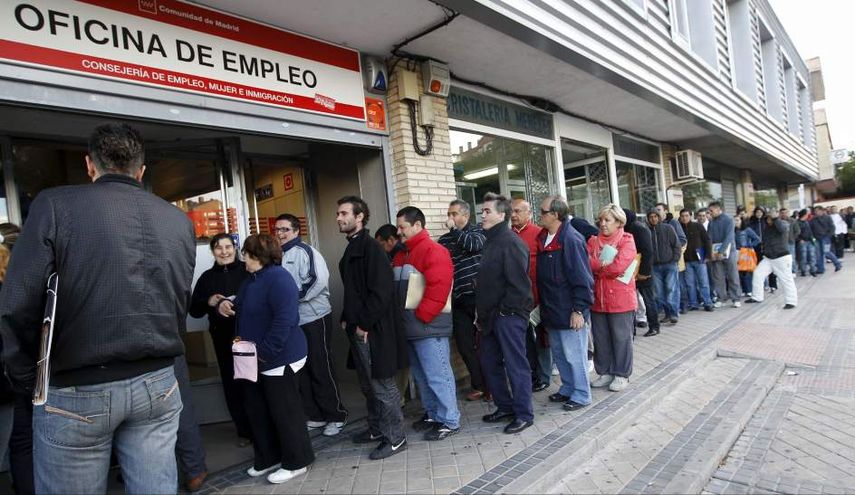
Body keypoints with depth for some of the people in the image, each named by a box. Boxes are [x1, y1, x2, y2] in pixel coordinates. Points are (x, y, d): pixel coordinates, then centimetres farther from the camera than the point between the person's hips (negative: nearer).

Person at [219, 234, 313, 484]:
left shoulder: (278, 278, -21)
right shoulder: (252, 279, 12)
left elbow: (284, 320, -29)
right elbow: (243, 311, 24)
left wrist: (264, 351, -27)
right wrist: (224, 304, 3)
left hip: (279, 359, -10)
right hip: (257, 360, 10)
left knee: (284, 412, 3)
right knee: (257, 410, 18)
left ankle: (296, 462, 21)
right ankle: (268, 458, 35)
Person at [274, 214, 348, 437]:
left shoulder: (304, 251, -9)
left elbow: (319, 280, -22)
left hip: (314, 319, -7)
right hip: (291, 322, 7)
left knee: (322, 370, 0)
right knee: (301, 371, 13)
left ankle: (336, 417, 13)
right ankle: (314, 416, 25)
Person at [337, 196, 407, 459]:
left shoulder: (371, 248, -14)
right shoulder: (352, 249, 14)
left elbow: (381, 291, -21)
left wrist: (364, 324, -17)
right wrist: (346, 319, 13)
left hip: (373, 331, -9)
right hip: (357, 330, 9)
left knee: (382, 385, 1)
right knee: (368, 385, 20)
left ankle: (395, 438, 14)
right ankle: (377, 429, 35)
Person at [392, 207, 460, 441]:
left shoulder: (433, 251, -13)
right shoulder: (401, 255, 16)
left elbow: (438, 288, -22)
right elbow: (395, 288, 20)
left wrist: (420, 316, -17)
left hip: (429, 327, -9)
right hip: (410, 328, 9)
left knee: (437, 376, -1)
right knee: (421, 375, 18)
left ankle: (449, 421, 12)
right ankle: (432, 414, 33)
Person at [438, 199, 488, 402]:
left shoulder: (477, 231, 3)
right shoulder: (444, 240, 13)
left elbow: (475, 245, -19)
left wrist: (454, 229, -11)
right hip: (459, 300, 5)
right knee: (464, 343, 7)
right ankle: (480, 385, 21)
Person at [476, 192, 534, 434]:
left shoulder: (510, 242, -15)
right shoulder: (491, 241, 14)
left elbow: (518, 283, -21)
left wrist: (504, 310, -15)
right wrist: (483, 313, 14)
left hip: (509, 315, -10)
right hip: (491, 316, 10)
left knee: (516, 365, 1)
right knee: (489, 362, 16)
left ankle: (524, 414, 15)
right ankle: (505, 406, 31)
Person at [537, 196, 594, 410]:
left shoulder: (571, 240, -19)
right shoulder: (544, 238, 7)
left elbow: (582, 278, -21)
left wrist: (579, 310, -20)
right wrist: (543, 305, 17)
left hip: (569, 311, -9)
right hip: (552, 310, 9)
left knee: (574, 354, 4)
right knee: (558, 353, 19)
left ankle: (581, 395, 20)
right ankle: (567, 389, 35)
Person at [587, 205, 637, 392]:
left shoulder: (627, 240, -4)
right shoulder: (593, 241, 10)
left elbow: (619, 266, -18)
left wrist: (597, 267, -6)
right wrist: (607, 267, -14)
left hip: (620, 298, -5)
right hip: (598, 299, 5)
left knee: (621, 338, 7)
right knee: (600, 338, 13)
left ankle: (622, 375, 21)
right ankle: (605, 372, 27)